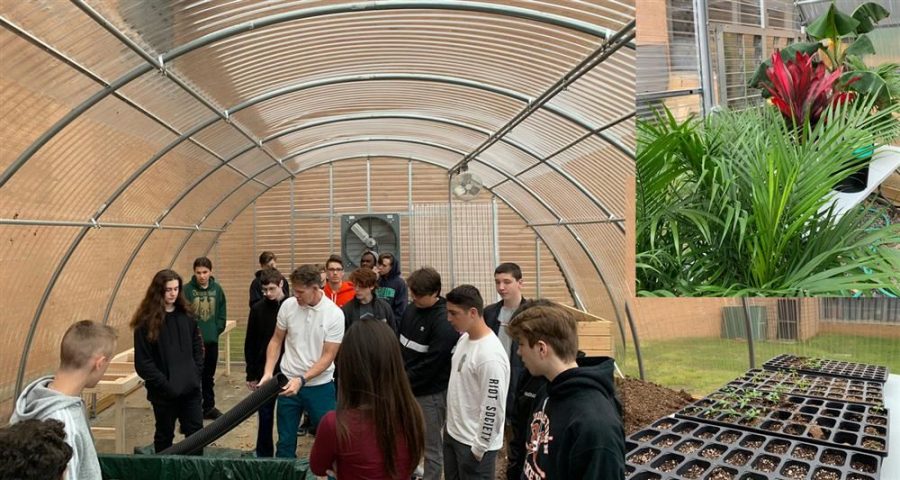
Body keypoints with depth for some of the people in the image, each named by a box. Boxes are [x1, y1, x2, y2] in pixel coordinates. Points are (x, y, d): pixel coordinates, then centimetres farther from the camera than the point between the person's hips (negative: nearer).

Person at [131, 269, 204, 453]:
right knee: (165, 434, 13)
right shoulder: (146, 321, -10)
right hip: (164, 391, -4)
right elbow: (143, 362, -12)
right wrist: (164, 384, -14)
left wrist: (195, 374, 0)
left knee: (196, 431, 9)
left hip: (190, 387, 4)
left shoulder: (186, 314, 4)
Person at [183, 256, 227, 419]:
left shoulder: (217, 289, 1)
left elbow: (222, 314, 7)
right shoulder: (187, 289, -9)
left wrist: (216, 331, -2)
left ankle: (209, 407, 27)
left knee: (209, 376, 15)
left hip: (211, 340, 4)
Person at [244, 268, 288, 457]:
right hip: (264, 372, 1)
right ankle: (264, 455, 26)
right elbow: (250, 344, 2)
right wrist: (251, 374, 1)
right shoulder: (257, 309, -2)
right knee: (265, 416, 11)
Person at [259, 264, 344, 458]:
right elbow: (276, 341, 6)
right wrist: (268, 372, -5)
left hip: (320, 385, -2)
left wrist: (302, 380, -23)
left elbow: (328, 356, -14)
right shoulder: (288, 305, -6)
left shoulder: (334, 314, -15)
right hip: (288, 382, 3)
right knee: (285, 440, 13)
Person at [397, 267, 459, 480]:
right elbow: (399, 343, 13)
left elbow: (431, 364, -22)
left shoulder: (445, 323, -21)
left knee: (431, 446, 7)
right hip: (406, 388, 7)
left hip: (430, 393, -7)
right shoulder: (412, 309, 3)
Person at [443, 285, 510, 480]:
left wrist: (479, 448, -17)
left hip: (474, 443, -9)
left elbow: (493, 409, -25)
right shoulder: (464, 338, 1)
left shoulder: (490, 356, -28)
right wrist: (452, 424, 17)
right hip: (452, 433, 9)